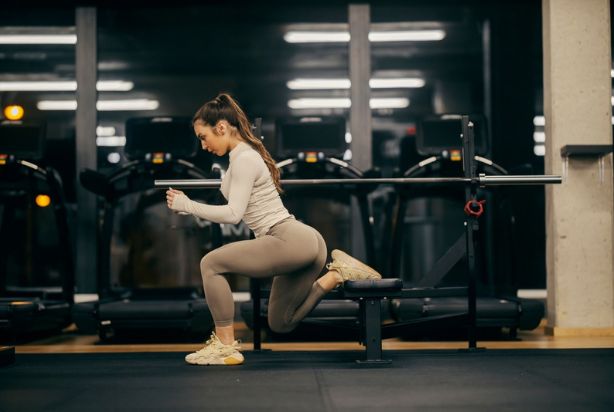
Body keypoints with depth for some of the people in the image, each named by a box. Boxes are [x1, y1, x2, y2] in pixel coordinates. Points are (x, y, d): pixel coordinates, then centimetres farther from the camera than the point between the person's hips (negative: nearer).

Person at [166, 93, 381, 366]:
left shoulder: (244, 159, -11)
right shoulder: (246, 154, 19)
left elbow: (233, 214, -20)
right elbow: (238, 211, 23)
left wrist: (187, 205, -12)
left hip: (290, 241, -11)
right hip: (302, 242, 11)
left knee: (211, 264, -10)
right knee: (281, 323, 17)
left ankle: (226, 347, -4)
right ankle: (336, 275, 10)